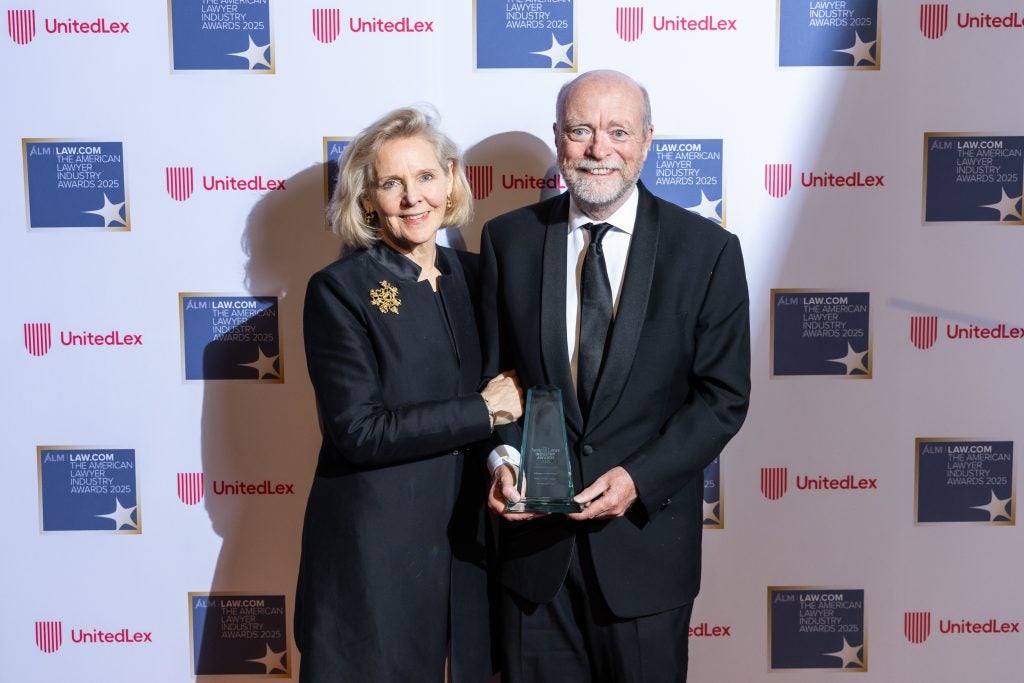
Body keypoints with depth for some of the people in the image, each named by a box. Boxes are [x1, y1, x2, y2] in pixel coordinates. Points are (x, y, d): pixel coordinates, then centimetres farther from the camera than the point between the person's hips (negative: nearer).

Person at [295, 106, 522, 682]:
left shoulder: (474, 276, 6)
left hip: (467, 540, 5)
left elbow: (507, 390, 15)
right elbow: (358, 430, -17)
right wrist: (483, 412, -14)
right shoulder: (340, 290, -10)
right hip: (373, 548, -5)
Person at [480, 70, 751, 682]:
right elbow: (492, 369, 7)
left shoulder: (707, 250, -6)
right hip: (533, 531, 2)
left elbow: (724, 395, -5)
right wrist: (504, 458, -11)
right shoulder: (508, 239, 1)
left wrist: (639, 478, -17)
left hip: (645, 532, -1)